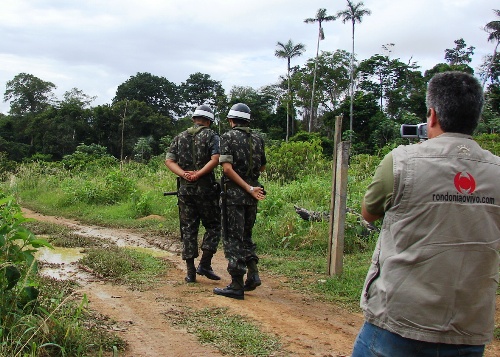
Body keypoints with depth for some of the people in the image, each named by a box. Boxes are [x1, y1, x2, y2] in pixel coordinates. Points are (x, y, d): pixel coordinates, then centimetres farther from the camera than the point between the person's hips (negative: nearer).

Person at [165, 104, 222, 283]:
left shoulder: (179, 137, 13)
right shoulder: (211, 136, 0)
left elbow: (169, 161, 3)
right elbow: (216, 159, -16)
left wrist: (184, 174, -8)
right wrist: (198, 174, -15)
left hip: (184, 189, 4)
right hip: (205, 189, -4)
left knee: (188, 229, 8)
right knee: (213, 226, 10)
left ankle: (190, 272, 9)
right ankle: (204, 264, 1)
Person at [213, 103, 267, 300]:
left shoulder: (228, 137, -7)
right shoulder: (257, 138, 8)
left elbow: (227, 168, -17)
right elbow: (262, 167, 19)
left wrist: (249, 188, -16)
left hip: (234, 193, -5)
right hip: (252, 195, 5)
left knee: (233, 239, 0)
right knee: (245, 235, 20)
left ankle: (237, 285, 2)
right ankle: (253, 274, 10)